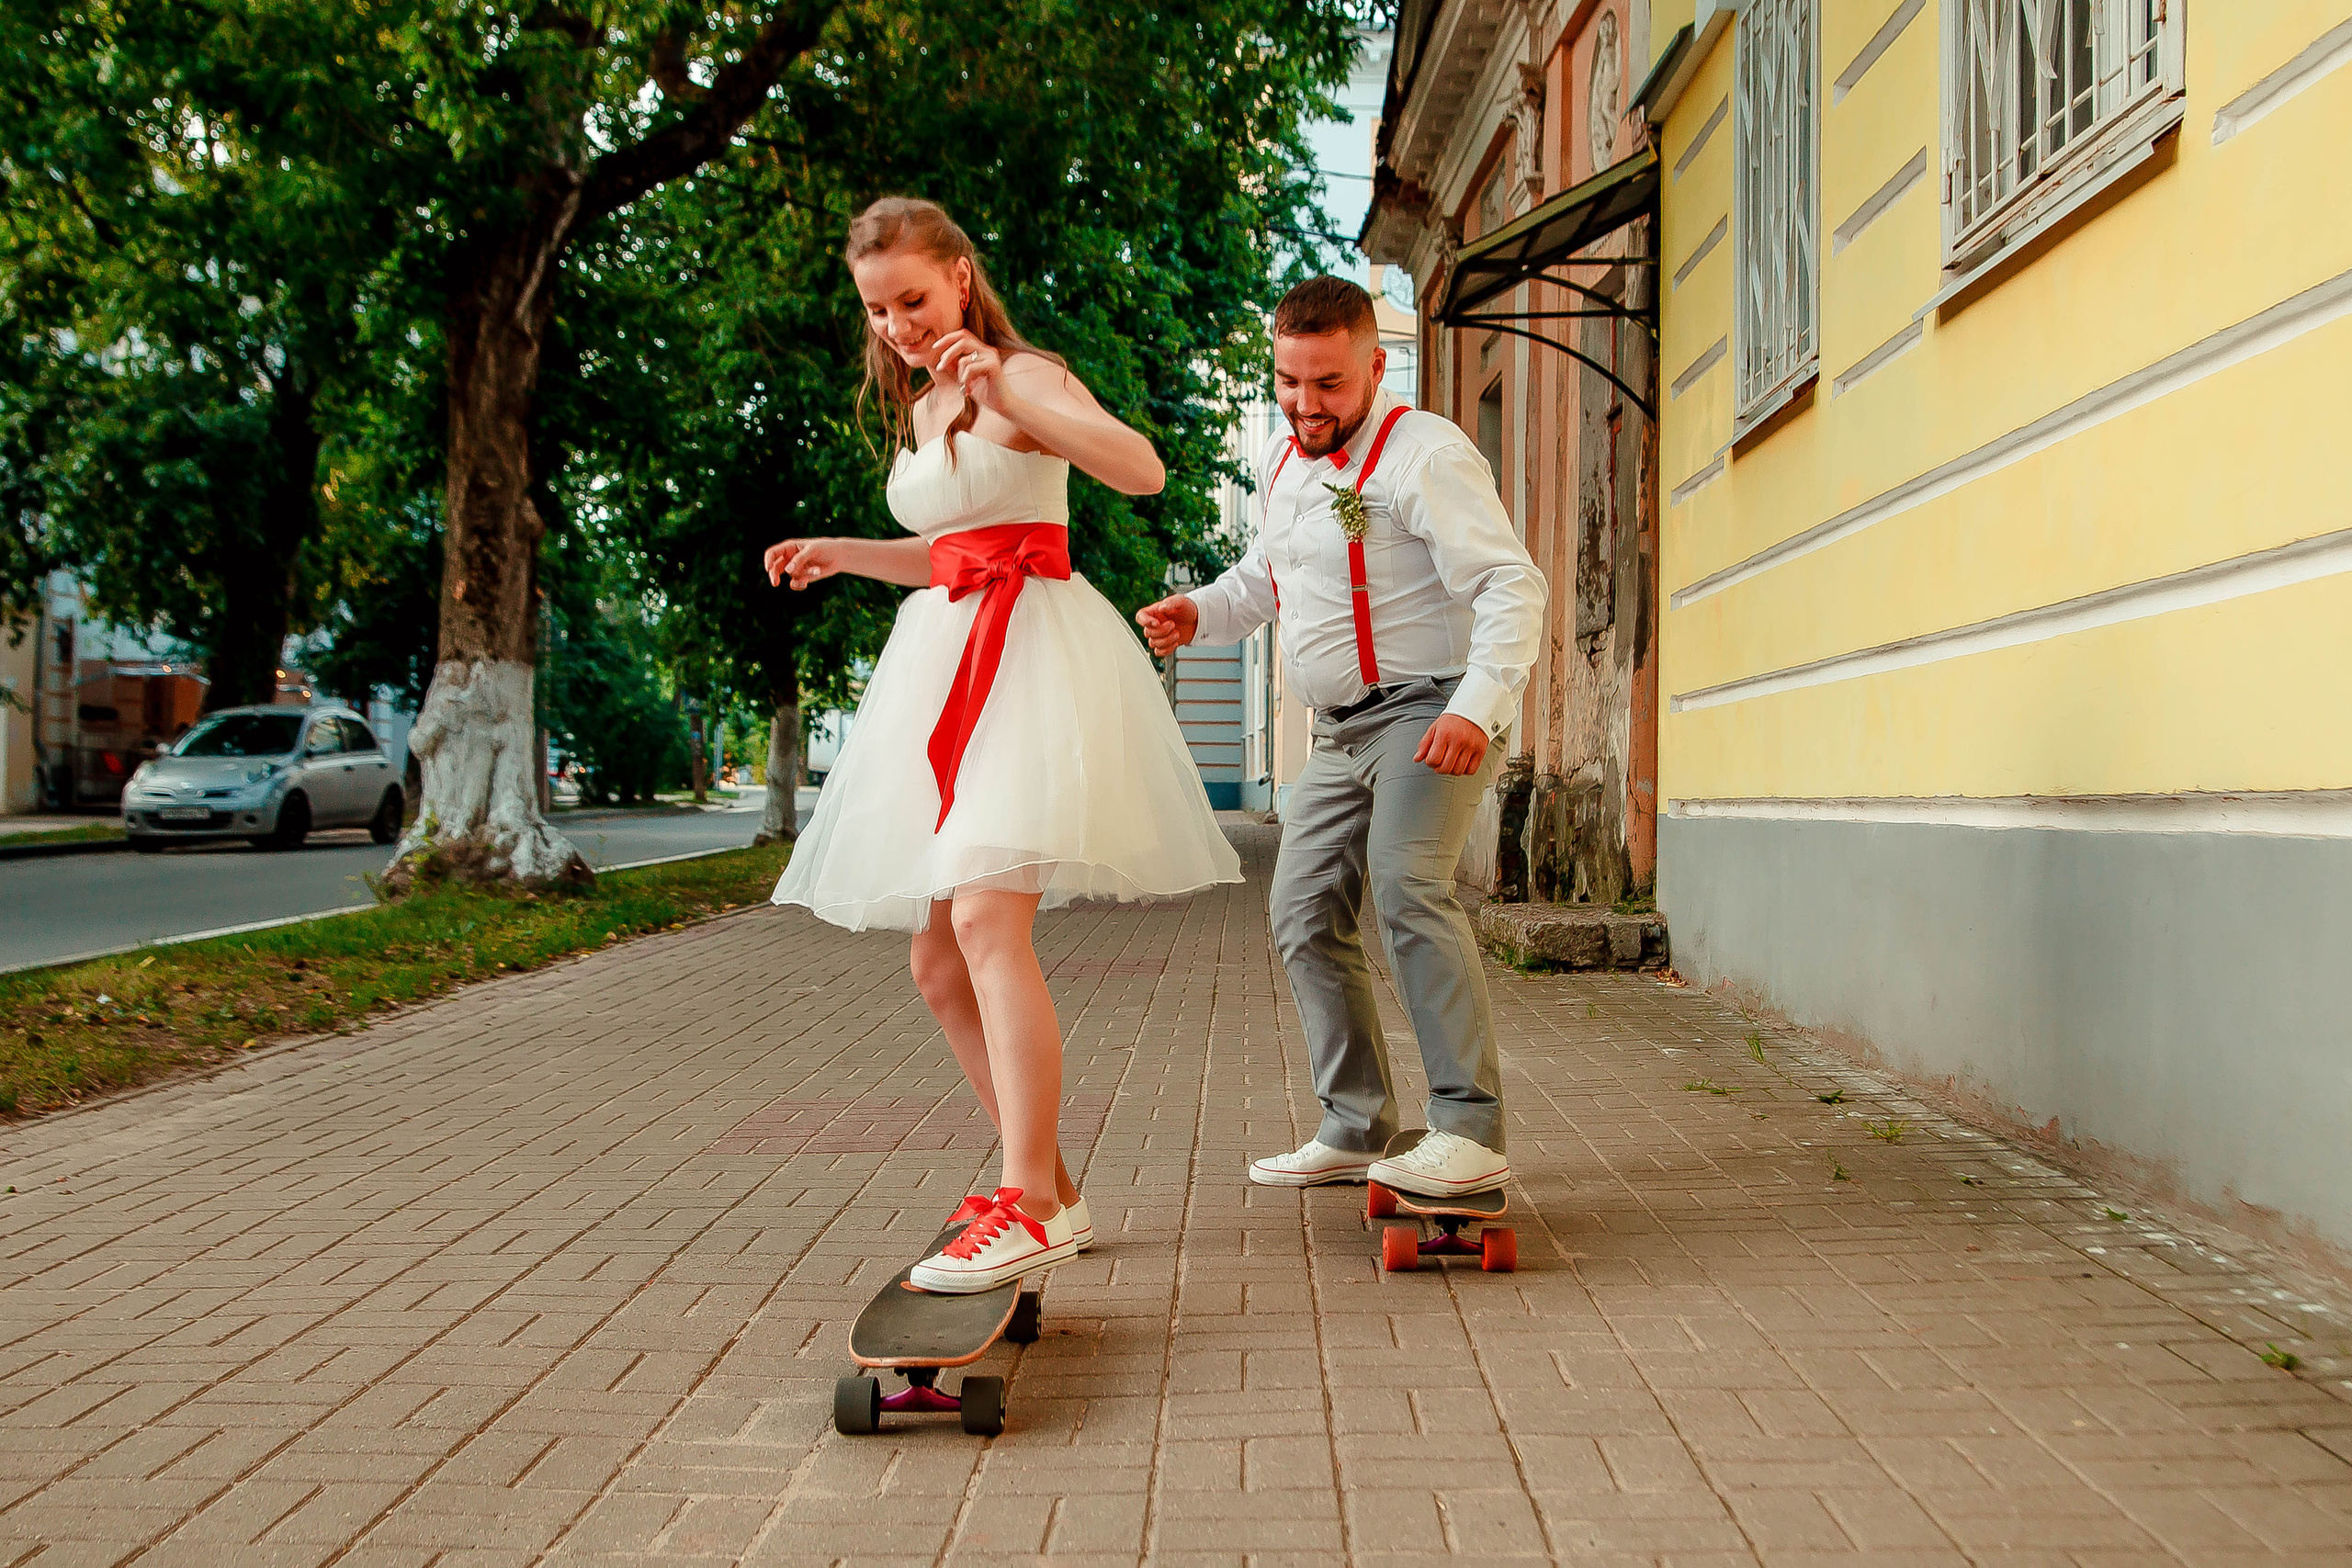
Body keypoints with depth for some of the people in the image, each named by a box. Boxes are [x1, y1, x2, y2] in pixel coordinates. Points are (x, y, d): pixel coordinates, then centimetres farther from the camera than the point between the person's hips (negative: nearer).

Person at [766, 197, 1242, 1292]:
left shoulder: (1024, 378, -3)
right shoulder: (923, 411, 22)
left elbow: (1142, 470, -20)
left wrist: (1007, 391, -26)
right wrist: (841, 555, 21)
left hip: (1033, 655, -9)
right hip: (948, 663, 9)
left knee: (986, 920, -24)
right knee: (937, 963, 6)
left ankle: (1029, 1209, -25)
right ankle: (1049, 1191, 15)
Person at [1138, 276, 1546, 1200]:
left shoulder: (1424, 454, -15)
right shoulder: (1283, 464, 12)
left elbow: (1511, 586, -24)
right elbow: (1265, 577, 28)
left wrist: (1478, 705, -38)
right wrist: (1198, 614, 7)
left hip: (1432, 714, -9)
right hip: (1341, 730, 9)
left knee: (1407, 887, -28)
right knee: (1306, 914, 7)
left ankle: (1471, 1132, -27)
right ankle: (1356, 1130, 17)